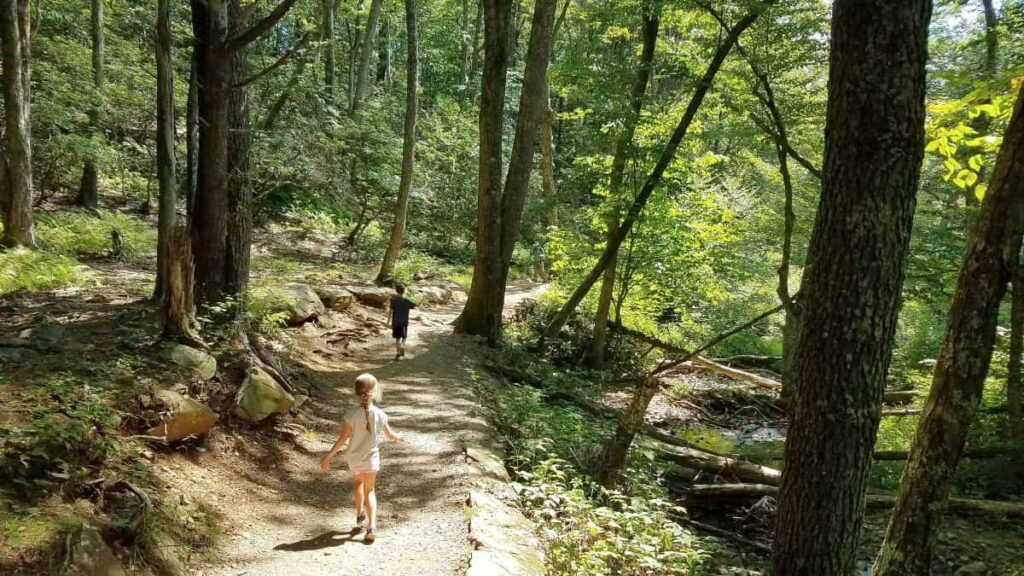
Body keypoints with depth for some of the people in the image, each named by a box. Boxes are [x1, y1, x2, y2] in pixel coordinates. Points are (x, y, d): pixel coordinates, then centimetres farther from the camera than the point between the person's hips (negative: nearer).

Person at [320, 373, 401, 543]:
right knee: (369, 490, 14)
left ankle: (360, 515, 36)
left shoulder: (352, 413, -19)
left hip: (354, 457, 0)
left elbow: (343, 438, -18)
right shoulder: (379, 414, -13)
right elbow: (390, 435, 0)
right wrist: (398, 438, 24)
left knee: (358, 481, 30)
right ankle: (371, 526, -1)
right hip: (371, 457, 0)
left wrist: (328, 456, -9)